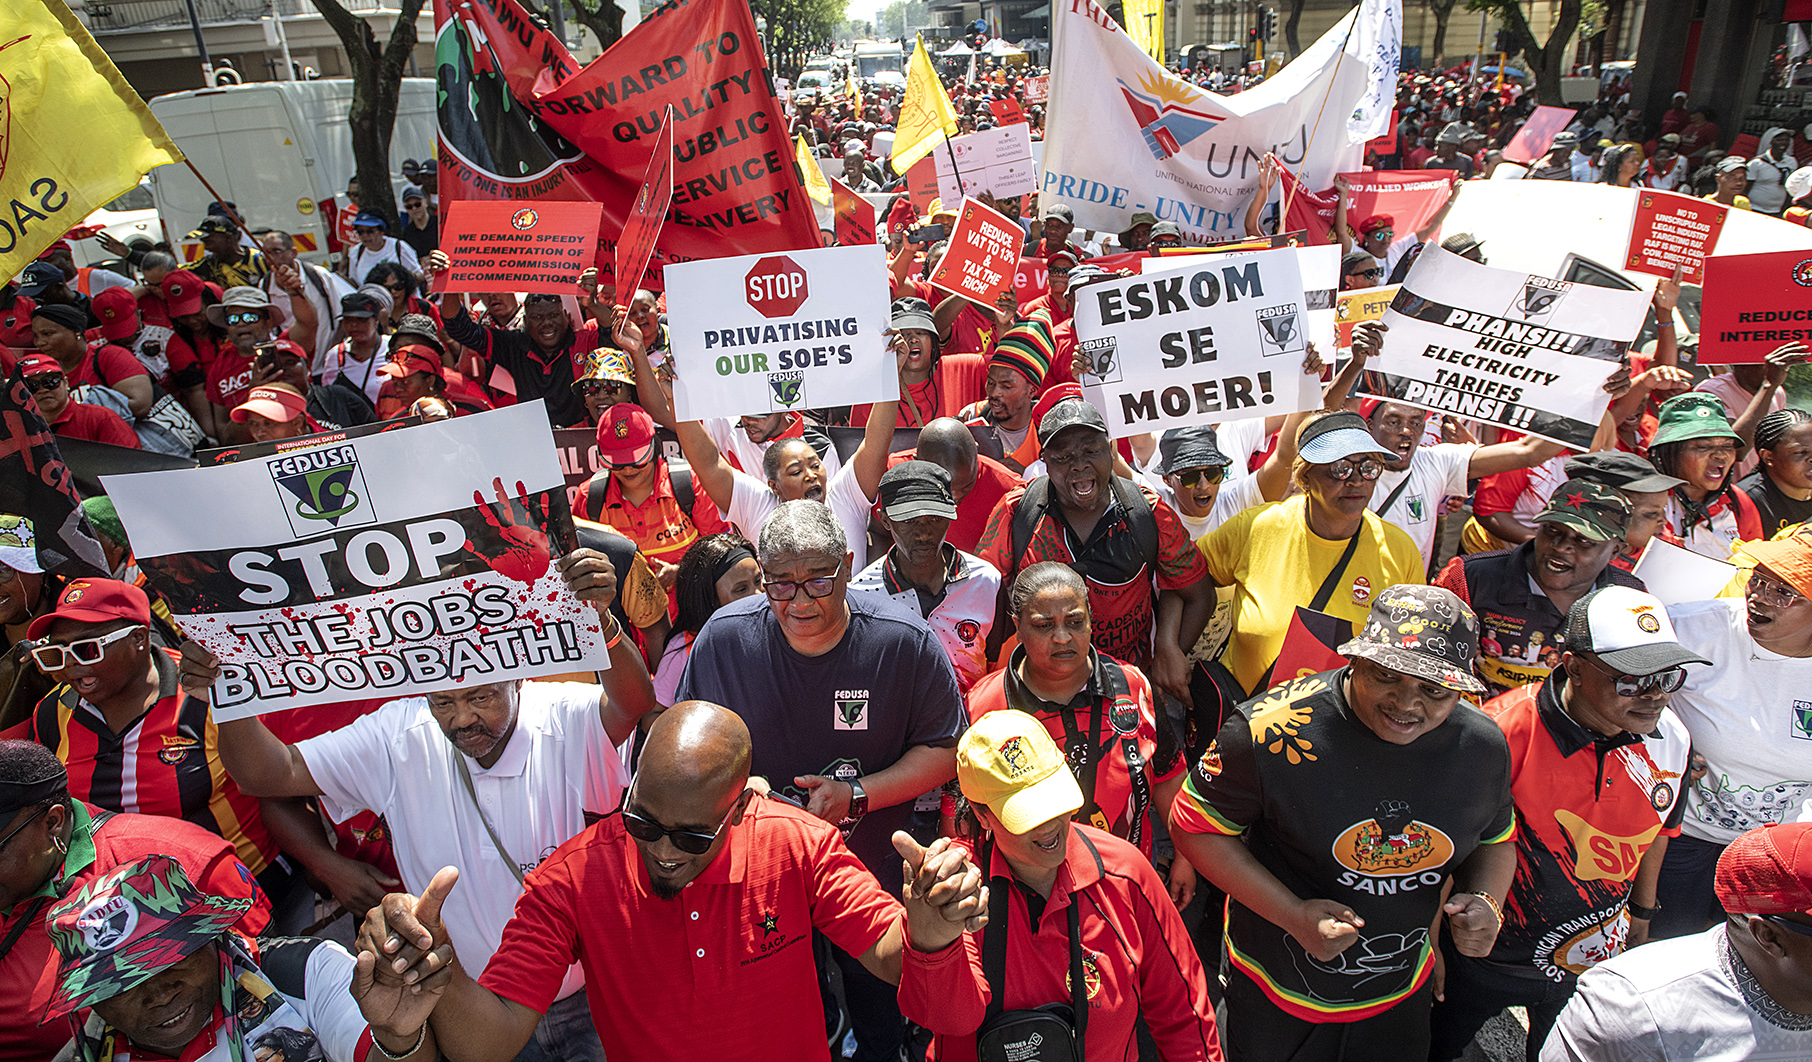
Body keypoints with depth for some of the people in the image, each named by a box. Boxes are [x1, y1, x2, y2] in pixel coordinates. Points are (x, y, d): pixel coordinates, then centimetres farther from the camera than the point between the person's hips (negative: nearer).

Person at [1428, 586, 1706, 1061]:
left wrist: (1641, 914, 21)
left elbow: (1657, 828, 9)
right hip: (1484, 952, -3)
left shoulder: (1672, 741, -13)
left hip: (1593, 958, 4)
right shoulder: (1508, 728, -30)